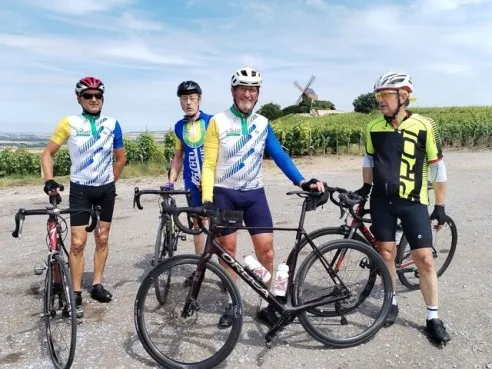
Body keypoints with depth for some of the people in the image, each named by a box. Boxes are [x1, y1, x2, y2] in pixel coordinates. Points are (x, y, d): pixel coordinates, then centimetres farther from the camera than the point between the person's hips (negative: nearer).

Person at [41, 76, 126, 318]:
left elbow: (120, 158, 9)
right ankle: (76, 294, 10)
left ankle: (96, 285, 25)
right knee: (78, 242, -4)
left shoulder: (112, 124, -2)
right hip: (80, 189, -2)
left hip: (106, 190, 3)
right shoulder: (69, 123, -8)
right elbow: (47, 153, -2)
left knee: (102, 238, 10)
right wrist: (49, 181, -15)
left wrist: (110, 182, 11)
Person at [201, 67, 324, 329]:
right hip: (224, 194, -2)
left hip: (254, 194, 2)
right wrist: (207, 199, -15)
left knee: (266, 249, -4)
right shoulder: (218, 122, -3)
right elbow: (209, 164, -5)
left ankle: (265, 306, 14)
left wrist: (301, 181, -14)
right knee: (227, 250, 6)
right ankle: (230, 305, 23)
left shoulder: (262, 124, 6)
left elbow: (279, 156, -1)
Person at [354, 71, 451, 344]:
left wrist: (440, 205, -1)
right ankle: (392, 302, 28)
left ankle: (433, 317, 14)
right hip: (382, 201, 3)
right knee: (386, 253, 7)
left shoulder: (424, 126, -9)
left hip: (413, 202, -2)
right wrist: (366, 186, 9)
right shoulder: (374, 128, 0)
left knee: (424, 259, -2)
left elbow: (437, 166, -3)